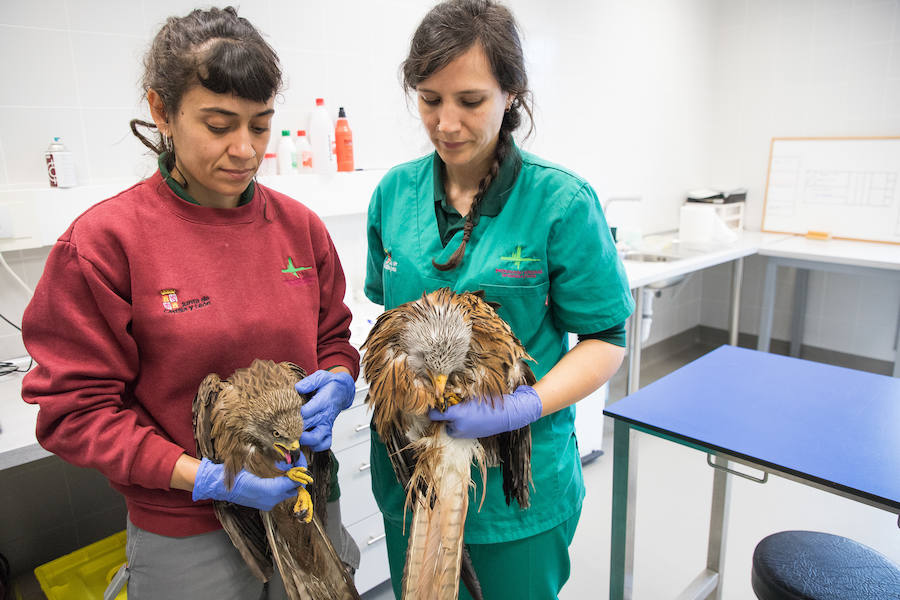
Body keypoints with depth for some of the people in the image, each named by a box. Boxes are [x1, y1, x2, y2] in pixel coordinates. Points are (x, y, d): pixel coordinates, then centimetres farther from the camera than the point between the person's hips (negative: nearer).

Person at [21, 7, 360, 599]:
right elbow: (76, 408, -12)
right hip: (185, 538, -3)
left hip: (306, 502, 4)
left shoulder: (299, 226, -4)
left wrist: (336, 383, -14)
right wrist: (203, 477, -21)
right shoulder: (104, 241, -15)